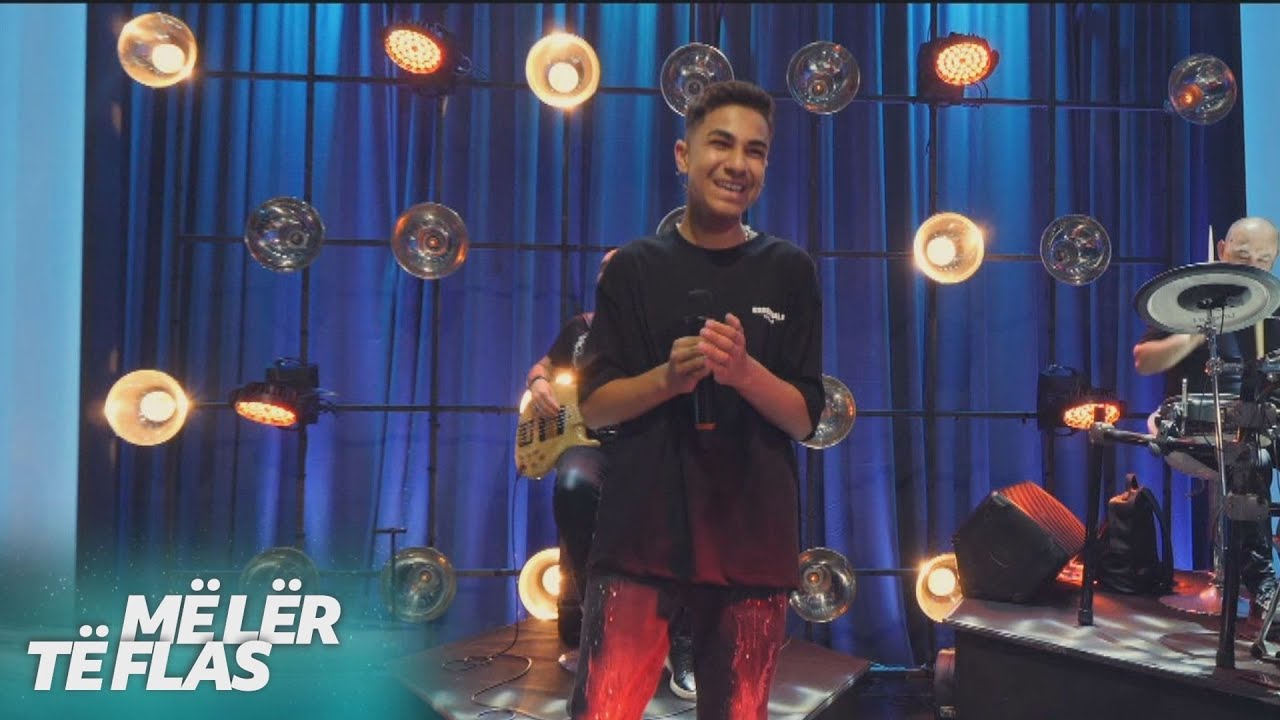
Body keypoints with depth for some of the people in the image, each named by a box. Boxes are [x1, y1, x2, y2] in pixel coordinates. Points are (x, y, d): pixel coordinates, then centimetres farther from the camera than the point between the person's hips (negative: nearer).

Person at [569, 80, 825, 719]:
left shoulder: (789, 272, 5)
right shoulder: (635, 267, 3)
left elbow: (805, 419, 2)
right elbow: (594, 405, 1)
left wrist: (744, 371, -17)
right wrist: (668, 378, -16)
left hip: (753, 539, 1)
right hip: (641, 530, -1)